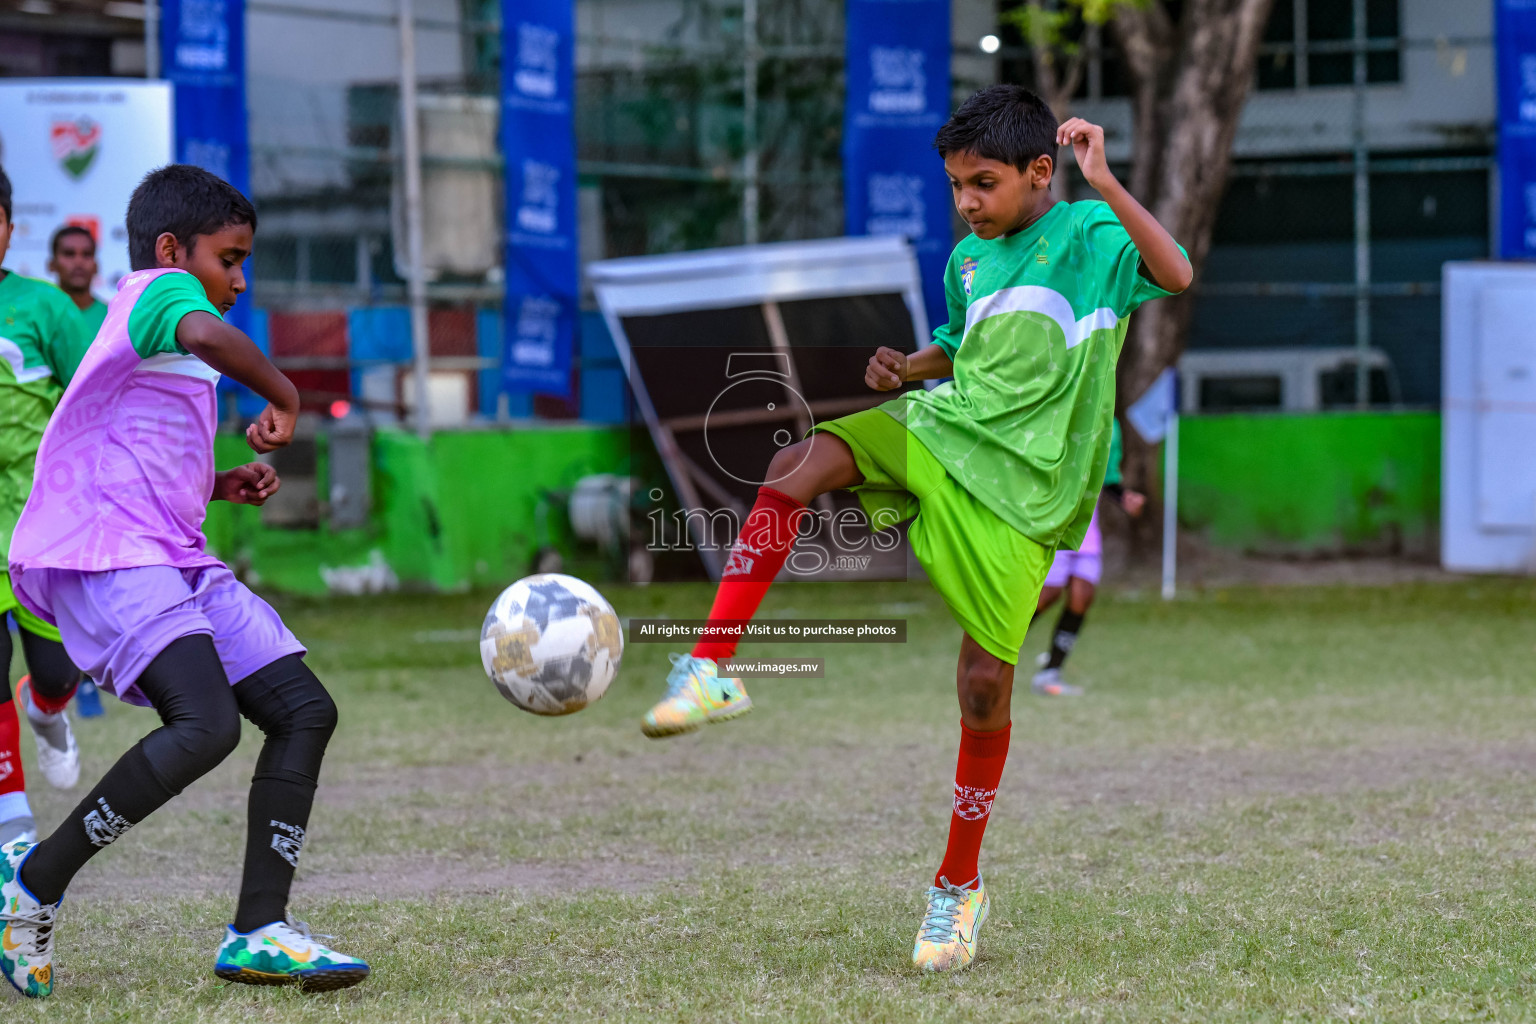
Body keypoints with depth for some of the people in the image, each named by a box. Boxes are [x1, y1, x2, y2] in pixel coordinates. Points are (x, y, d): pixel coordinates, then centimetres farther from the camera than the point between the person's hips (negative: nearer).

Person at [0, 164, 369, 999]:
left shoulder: (152, 322, 28)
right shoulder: (161, 290, -3)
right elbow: (206, 334, -29)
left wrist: (217, 487, 24)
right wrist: (283, 397, -14)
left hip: (168, 555, 11)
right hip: (102, 554, -11)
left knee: (305, 709, 3)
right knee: (207, 725, -28)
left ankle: (258, 931, 1)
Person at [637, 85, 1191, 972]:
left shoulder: (1090, 236, -5)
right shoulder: (969, 259, 15)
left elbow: (1177, 274, -23)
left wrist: (1107, 183, -30)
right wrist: (909, 366, 10)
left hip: (1017, 483, -5)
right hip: (935, 429, 5)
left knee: (985, 684, -4)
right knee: (800, 465, -25)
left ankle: (960, 883, 13)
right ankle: (711, 672, -27)